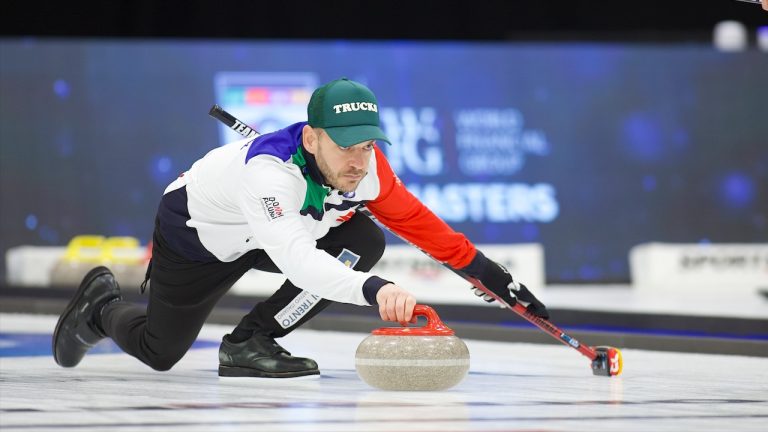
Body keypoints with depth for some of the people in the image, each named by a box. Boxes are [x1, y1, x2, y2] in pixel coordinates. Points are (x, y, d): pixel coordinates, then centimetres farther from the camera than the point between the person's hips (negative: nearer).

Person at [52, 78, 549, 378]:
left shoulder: (367, 166, -25)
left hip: (279, 226, 6)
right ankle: (102, 305, 40)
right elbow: (295, 258, -60)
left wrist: (490, 273, -11)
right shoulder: (270, 169, -45)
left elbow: (416, 220, -8)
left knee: (365, 242, -18)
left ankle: (251, 342, -8)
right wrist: (372, 289, -74)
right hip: (198, 231, -6)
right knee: (159, 350, 6)